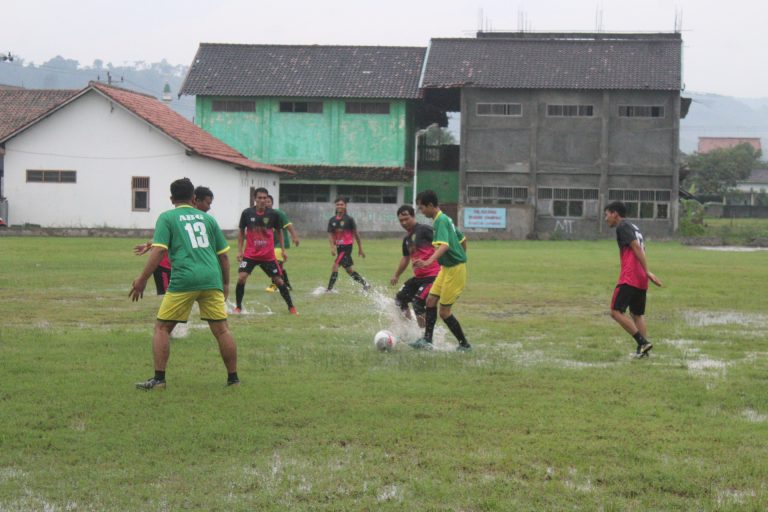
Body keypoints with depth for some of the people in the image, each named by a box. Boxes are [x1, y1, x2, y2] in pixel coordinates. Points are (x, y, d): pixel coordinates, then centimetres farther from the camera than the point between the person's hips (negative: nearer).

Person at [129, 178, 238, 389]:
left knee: (162, 328, 8)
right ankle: (233, 378, 13)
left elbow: (158, 251, -5)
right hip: (212, 279, 3)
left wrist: (142, 279, -2)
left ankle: (159, 378, 2)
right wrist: (225, 284, 28)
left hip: (184, 280, -3)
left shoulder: (167, 218, 8)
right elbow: (223, 254, 18)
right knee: (221, 329, 8)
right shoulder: (207, 218, 19)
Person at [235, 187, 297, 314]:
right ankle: (238, 307, 1)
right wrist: (239, 250, 1)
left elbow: (279, 231, 9)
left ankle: (291, 307, 19)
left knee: (279, 280, 4)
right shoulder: (247, 213, -7)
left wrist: (283, 249, 6)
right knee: (241, 277, -15)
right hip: (250, 254, 0)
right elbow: (241, 232, 6)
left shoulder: (273, 214, -6)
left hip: (268, 255, 0)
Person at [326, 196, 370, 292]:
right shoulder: (332, 220, 4)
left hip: (347, 246, -6)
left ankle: (329, 289, -9)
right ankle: (365, 284, 26)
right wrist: (332, 247, -15)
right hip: (338, 247, 6)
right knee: (349, 270, 13)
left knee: (335, 266, -14)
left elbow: (356, 234, -2)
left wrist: (360, 248, 2)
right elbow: (330, 234, 1)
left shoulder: (349, 219, -8)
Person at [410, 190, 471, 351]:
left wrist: (428, 261, -50)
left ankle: (464, 344, 9)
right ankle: (427, 340, 9)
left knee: (444, 311, -3)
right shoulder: (445, 219, 11)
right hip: (447, 267, 10)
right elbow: (462, 240, 21)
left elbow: (444, 246, -36)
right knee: (431, 300, 6)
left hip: (454, 270, -10)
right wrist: (462, 258, 30)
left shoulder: (441, 220, -19)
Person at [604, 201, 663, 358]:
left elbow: (637, 248, -14)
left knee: (616, 311, -7)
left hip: (629, 278, -9)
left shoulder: (623, 226, -4)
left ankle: (642, 342, -14)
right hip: (641, 280, 9)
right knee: (637, 314, 14)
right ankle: (643, 349, 5)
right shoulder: (634, 228, 23)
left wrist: (647, 272, -19)